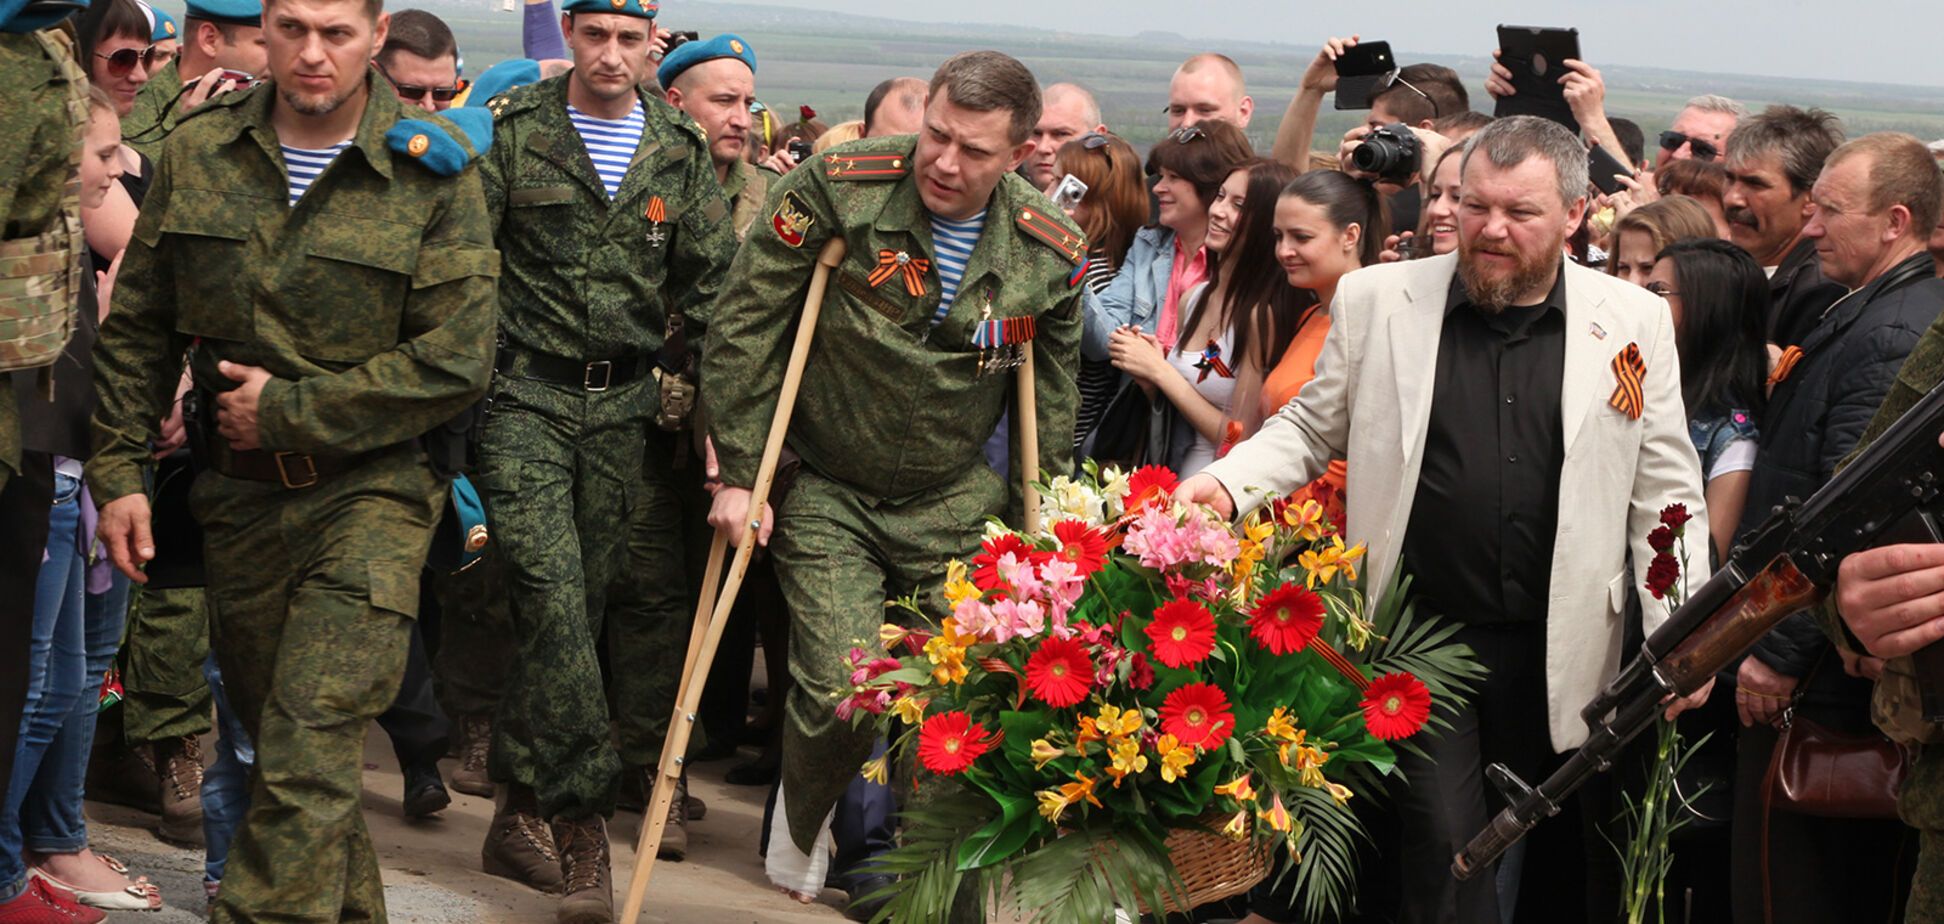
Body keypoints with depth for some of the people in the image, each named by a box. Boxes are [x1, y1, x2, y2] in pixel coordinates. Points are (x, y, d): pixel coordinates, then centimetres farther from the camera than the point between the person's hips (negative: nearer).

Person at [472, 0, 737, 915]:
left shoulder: (680, 150, 8)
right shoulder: (514, 130, -1)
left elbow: (711, 288, 10)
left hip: (626, 409, 3)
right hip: (525, 396, -3)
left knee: (576, 606, 6)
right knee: (553, 604, -13)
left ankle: (521, 813, 17)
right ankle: (582, 824, -9)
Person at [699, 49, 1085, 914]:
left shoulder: (1051, 255, -6)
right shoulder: (838, 191, -15)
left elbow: (1052, 402, 9)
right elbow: (743, 329, -10)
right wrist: (739, 472, -10)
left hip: (956, 502, 3)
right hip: (826, 494, -2)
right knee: (840, 693, -12)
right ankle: (801, 829, 21)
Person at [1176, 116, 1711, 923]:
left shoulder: (1634, 322, 1)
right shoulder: (1376, 301, 1)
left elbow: (1665, 496, 4)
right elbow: (1311, 429, 11)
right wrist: (1225, 483, -7)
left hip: (1555, 652, 1)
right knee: (1442, 844, -6)